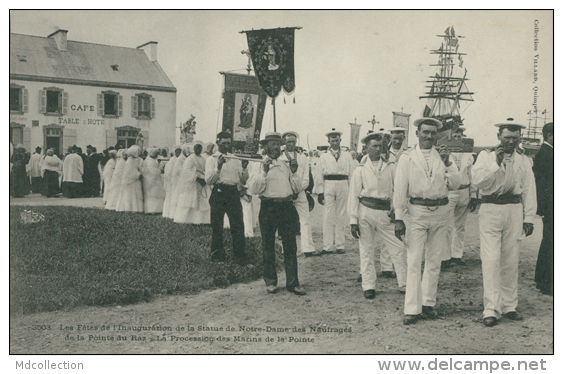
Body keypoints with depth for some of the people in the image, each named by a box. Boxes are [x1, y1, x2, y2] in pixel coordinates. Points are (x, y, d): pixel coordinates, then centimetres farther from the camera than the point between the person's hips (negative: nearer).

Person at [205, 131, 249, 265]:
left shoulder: (235, 159, 16)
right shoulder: (211, 159, 7)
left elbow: (243, 180, 13)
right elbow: (208, 180, -6)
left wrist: (244, 168, -5)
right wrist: (218, 167, -18)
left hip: (233, 193, 2)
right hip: (218, 193, -2)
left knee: (238, 224, -4)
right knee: (217, 226, 1)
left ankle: (240, 257, 0)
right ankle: (217, 256, 12)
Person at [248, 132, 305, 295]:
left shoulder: (287, 163, 12)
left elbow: (298, 188, 9)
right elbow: (256, 188, -10)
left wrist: (294, 172, -5)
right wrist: (265, 171, -19)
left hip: (287, 206, 2)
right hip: (268, 207, -2)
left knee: (290, 245, 0)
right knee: (268, 246, 6)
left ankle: (292, 283, 8)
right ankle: (270, 282, 19)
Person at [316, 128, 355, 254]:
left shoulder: (347, 155, 13)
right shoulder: (324, 156, 10)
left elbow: (351, 173, 11)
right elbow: (320, 175, 7)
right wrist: (320, 192, 1)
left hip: (343, 185, 1)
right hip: (328, 185, -1)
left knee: (341, 216, 4)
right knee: (328, 216, -4)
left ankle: (340, 245, 11)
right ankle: (327, 246, 0)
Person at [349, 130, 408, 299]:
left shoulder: (390, 167, 8)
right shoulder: (360, 170, 4)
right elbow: (353, 196, 3)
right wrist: (353, 221, -2)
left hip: (385, 212, 1)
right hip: (365, 211, -1)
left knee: (398, 248, 0)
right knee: (366, 250, 5)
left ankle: (404, 284, 13)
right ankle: (368, 286, 16)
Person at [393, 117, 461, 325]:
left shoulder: (442, 155, 10)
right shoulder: (407, 157, 1)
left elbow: (455, 184, 4)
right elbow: (400, 189, -2)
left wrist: (447, 162, -9)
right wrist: (398, 218, -7)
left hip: (440, 212, 4)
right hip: (416, 211, -3)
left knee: (434, 261, 9)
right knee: (414, 262, -5)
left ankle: (428, 304, 21)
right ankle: (412, 309, 0)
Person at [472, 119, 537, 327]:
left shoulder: (523, 162, 12)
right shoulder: (486, 156, 3)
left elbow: (529, 191, 12)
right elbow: (478, 181, -10)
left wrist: (528, 218, 8)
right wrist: (496, 163, -17)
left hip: (514, 211, 3)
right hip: (490, 210, -3)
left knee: (510, 261, 8)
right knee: (491, 260, -9)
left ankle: (509, 306, 20)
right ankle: (491, 310, -6)